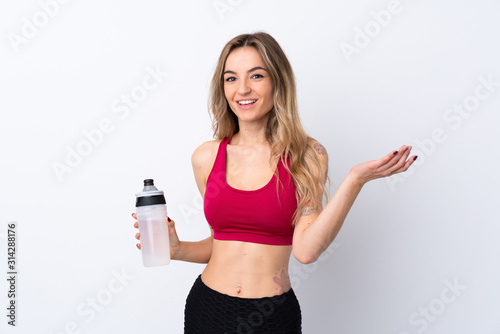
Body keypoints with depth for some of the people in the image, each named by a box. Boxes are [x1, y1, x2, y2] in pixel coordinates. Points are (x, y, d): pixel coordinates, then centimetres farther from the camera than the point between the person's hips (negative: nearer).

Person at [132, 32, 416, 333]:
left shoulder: (307, 155, -8)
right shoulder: (206, 157, -1)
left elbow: (306, 249, -18)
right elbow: (222, 241, 9)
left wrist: (355, 180, -23)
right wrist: (176, 249, -7)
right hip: (207, 307, 3)